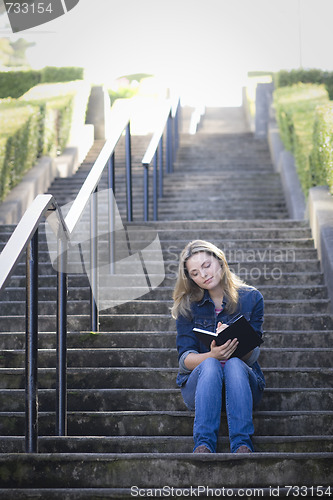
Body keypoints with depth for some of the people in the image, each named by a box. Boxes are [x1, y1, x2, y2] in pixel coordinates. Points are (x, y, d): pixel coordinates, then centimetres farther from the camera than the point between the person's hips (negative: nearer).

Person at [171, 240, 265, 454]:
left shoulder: (251, 298, 3)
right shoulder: (187, 305, 4)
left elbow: (253, 355, -4)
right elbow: (184, 359, -5)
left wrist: (235, 344, -28)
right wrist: (212, 355, -27)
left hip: (244, 382, 0)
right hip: (198, 384, 0)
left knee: (234, 364, -33)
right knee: (210, 365, -33)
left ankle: (242, 444, -44)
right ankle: (204, 443, -44)